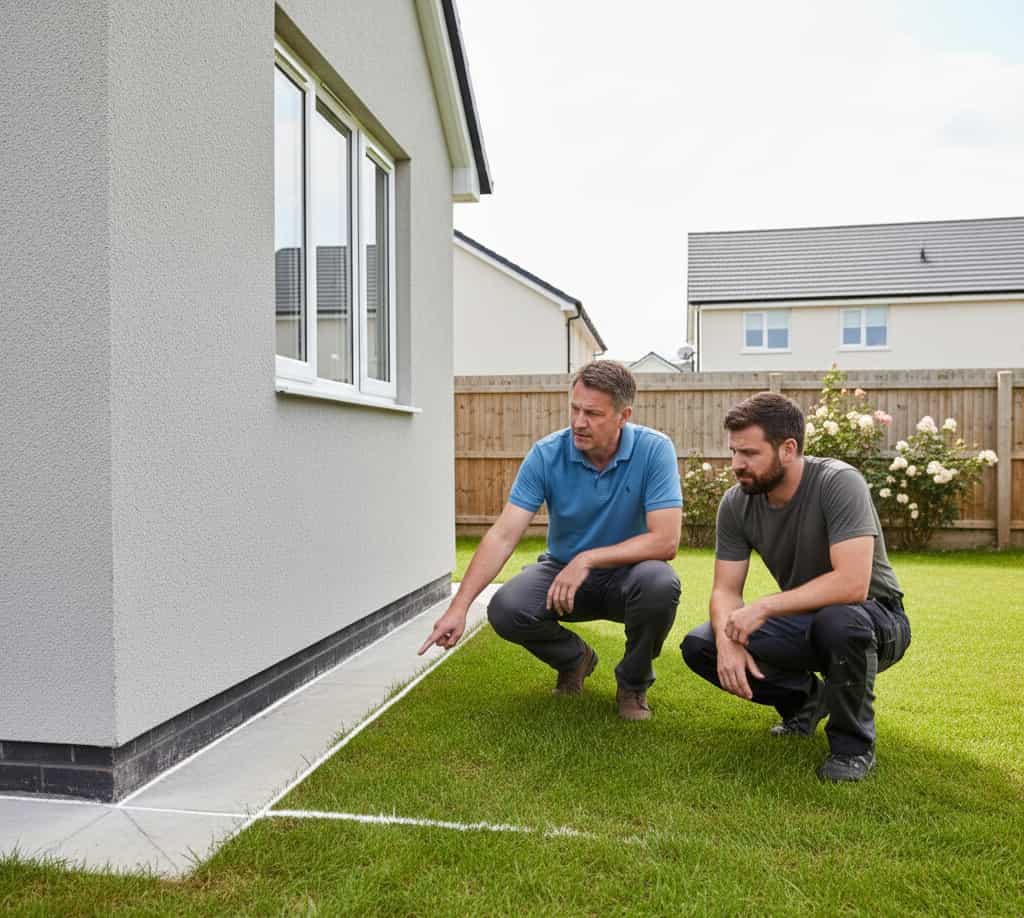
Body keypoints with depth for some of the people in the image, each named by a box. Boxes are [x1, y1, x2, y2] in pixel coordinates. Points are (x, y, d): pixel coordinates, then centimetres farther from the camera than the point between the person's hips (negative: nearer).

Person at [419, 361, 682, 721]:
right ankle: (574, 658, 10)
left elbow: (665, 541, -26)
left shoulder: (654, 449, -20)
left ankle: (633, 682, -2)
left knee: (659, 584, -35)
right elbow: (503, 535, -20)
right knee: (505, 610, -26)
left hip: (626, 573, -1)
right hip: (562, 569, 2)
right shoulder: (547, 454, -16)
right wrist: (459, 606, -28)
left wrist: (588, 559, -32)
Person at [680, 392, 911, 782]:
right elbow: (725, 589, -7)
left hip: (876, 620, -5)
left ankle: (853, 745, -11)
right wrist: (728, 641, -27)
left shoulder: (838, 483, -26)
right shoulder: (736, 502, -10)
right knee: (699, 647, -12)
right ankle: (805, 699, 11)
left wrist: (765, 607, -33)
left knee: (838, 619, -40)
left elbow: (851, 584, -36)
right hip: (803, 622, 5)